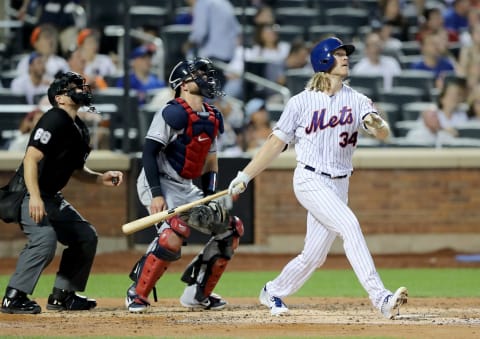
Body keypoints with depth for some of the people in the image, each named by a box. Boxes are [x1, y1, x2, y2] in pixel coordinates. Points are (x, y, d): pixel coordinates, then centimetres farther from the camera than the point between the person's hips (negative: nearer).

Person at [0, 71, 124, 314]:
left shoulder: (79, 129, 12)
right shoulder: (54, 121, -17)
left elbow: (75, 169, 24)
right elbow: (31, 158, -26)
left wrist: (100, 178, 5)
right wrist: (34, 197, -36)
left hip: (52, 198, 10)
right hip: (28, 195, -10)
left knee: (86, 237, 10)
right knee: (45, 238, -29)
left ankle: (62, 295, 16)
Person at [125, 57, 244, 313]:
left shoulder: (212, 119, 12)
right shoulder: (173, 114, -14)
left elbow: (210, 162, 20)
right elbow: (149, 152, -19)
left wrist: (210, 200, 8)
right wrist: (156, 195, -26)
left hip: (186, 189, 9)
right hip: (160, 185, -9)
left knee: (230, 229, 8)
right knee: (176, 229, -33)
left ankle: (198, 294, 13)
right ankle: (137, 294, -23)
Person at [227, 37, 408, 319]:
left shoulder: (356, 100, 5)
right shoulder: (301, 102, 0)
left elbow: (384, 133, -8)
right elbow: (276, 144, 5)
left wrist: (377, 123, -33)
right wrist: (245, 177, 3)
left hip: (338, 186, 4)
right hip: (310, 180, -4)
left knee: (314, 256, 7)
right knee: (349, 225, -25)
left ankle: (273, 292, 33)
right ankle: (381, 298, -33)